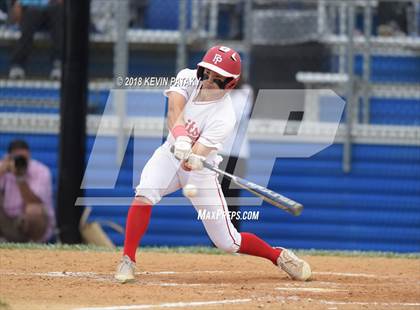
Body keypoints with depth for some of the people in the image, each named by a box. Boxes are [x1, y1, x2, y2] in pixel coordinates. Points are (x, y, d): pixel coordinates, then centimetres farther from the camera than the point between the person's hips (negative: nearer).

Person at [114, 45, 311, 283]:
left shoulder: (224, 117, -27)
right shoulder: (188, 78, -15)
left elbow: (194, 158, -35)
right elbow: (175, 109, -34)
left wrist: (193, 160, -60)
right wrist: (181, 138, -53)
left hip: (201, 170, -3)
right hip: (170, 155, 3)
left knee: (228, 242, 0)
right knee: (145, 194, -29)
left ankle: (279, 256, 25)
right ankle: (128, 261, -19)